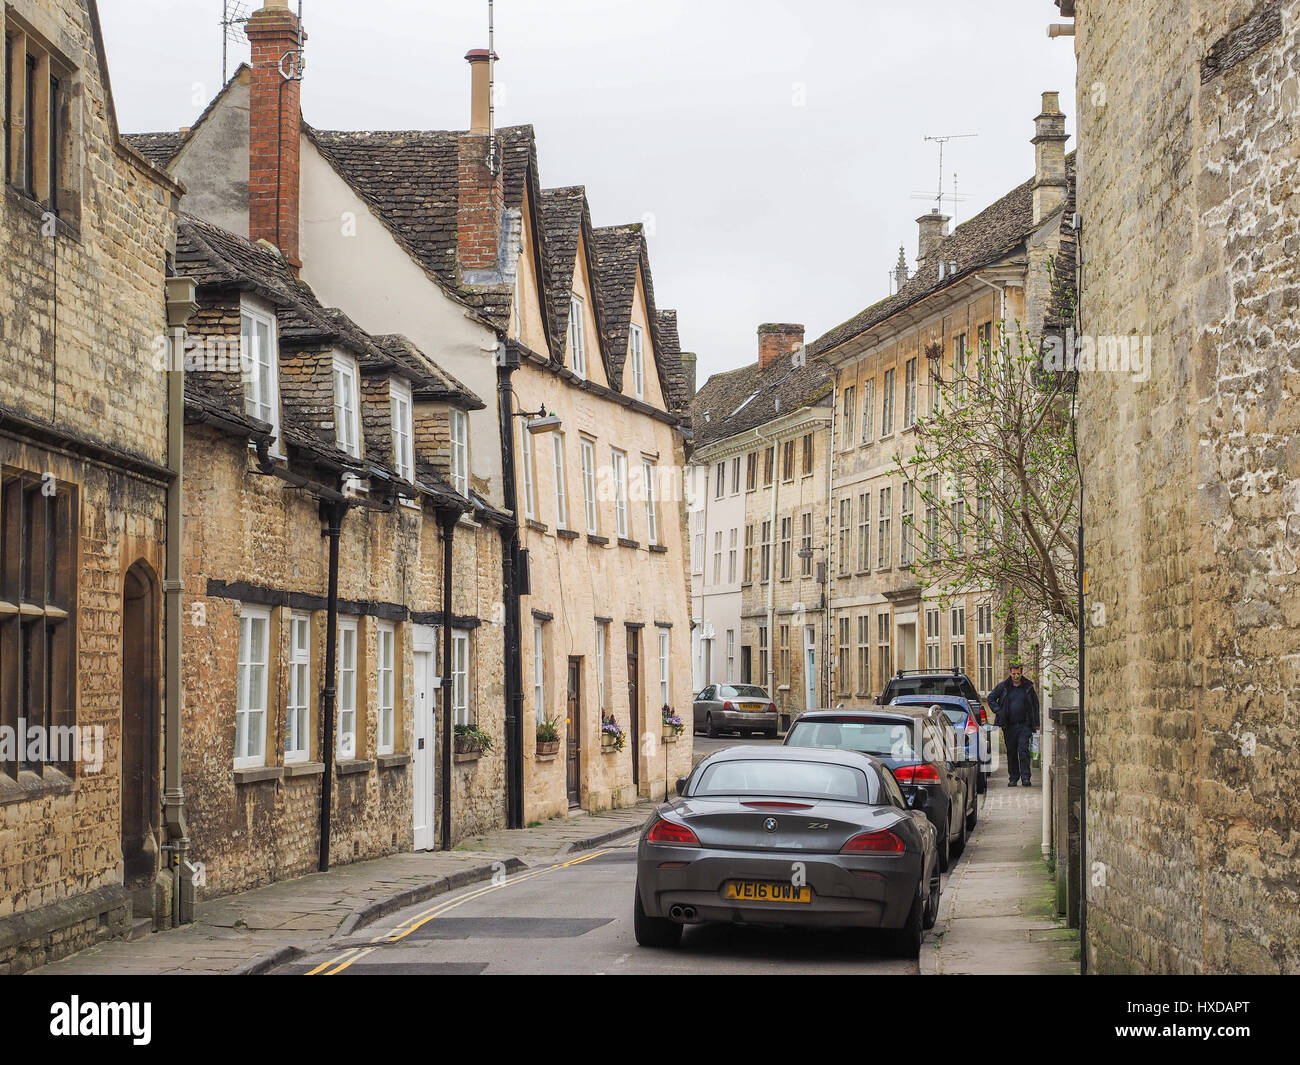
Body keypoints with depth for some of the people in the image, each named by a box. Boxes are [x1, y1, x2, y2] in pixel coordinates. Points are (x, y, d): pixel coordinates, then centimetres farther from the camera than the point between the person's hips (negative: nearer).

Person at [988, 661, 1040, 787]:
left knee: (1023, 750, -12)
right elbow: (991, 698, 13)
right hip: (1009, 726, 2)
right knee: (1011, 752, 7)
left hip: (1024, 725, -2)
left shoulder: (1028, 687, 4)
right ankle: (1013, 778, 15)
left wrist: (1035, 724, 5)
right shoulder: (1003, 687, 3)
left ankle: (1025, 777, -10)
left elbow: (1035, 704, 9)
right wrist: (998, 712, -2)